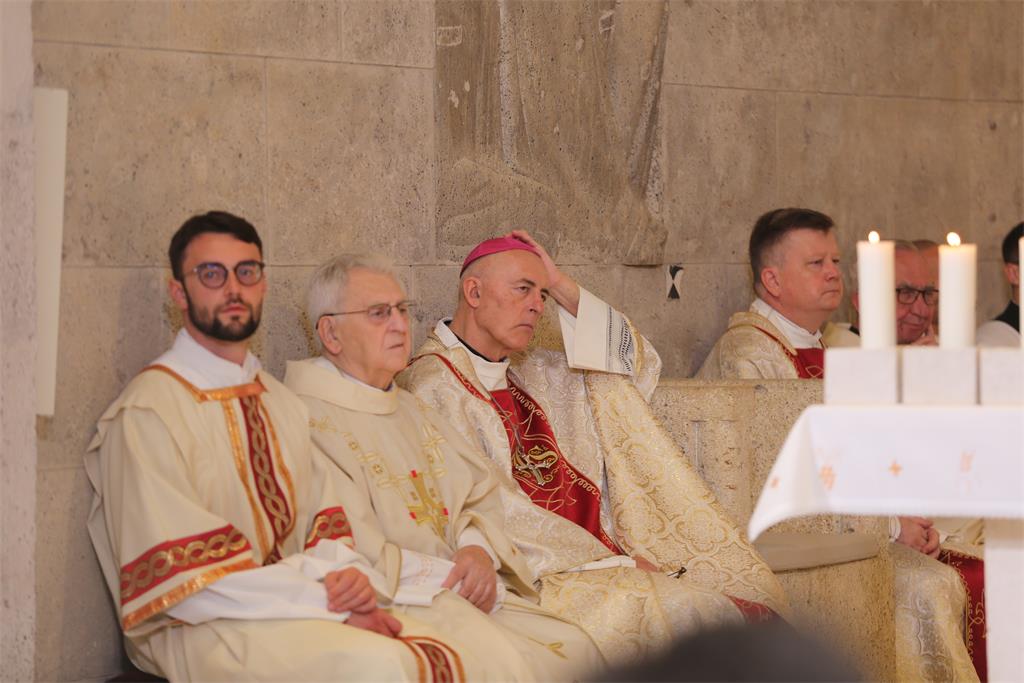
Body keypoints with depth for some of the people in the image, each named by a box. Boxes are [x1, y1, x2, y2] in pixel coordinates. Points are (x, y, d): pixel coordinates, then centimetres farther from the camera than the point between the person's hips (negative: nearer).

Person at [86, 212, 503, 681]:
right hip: (205, 628, -6)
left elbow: (323, 522, 14)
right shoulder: (147, 412, -8)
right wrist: (329, 604, -18)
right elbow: (179, 573, -14)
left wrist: (349, 574, -11)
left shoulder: (280, 403, 17)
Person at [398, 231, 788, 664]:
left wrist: (562, 288, 13)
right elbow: (497, 513, -13)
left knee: (755, 596, -11)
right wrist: (613, 561, -12)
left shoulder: (531, 374, 20)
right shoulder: (433, 387, -6)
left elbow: (639, 367, 22)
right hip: (534, 576, -8)